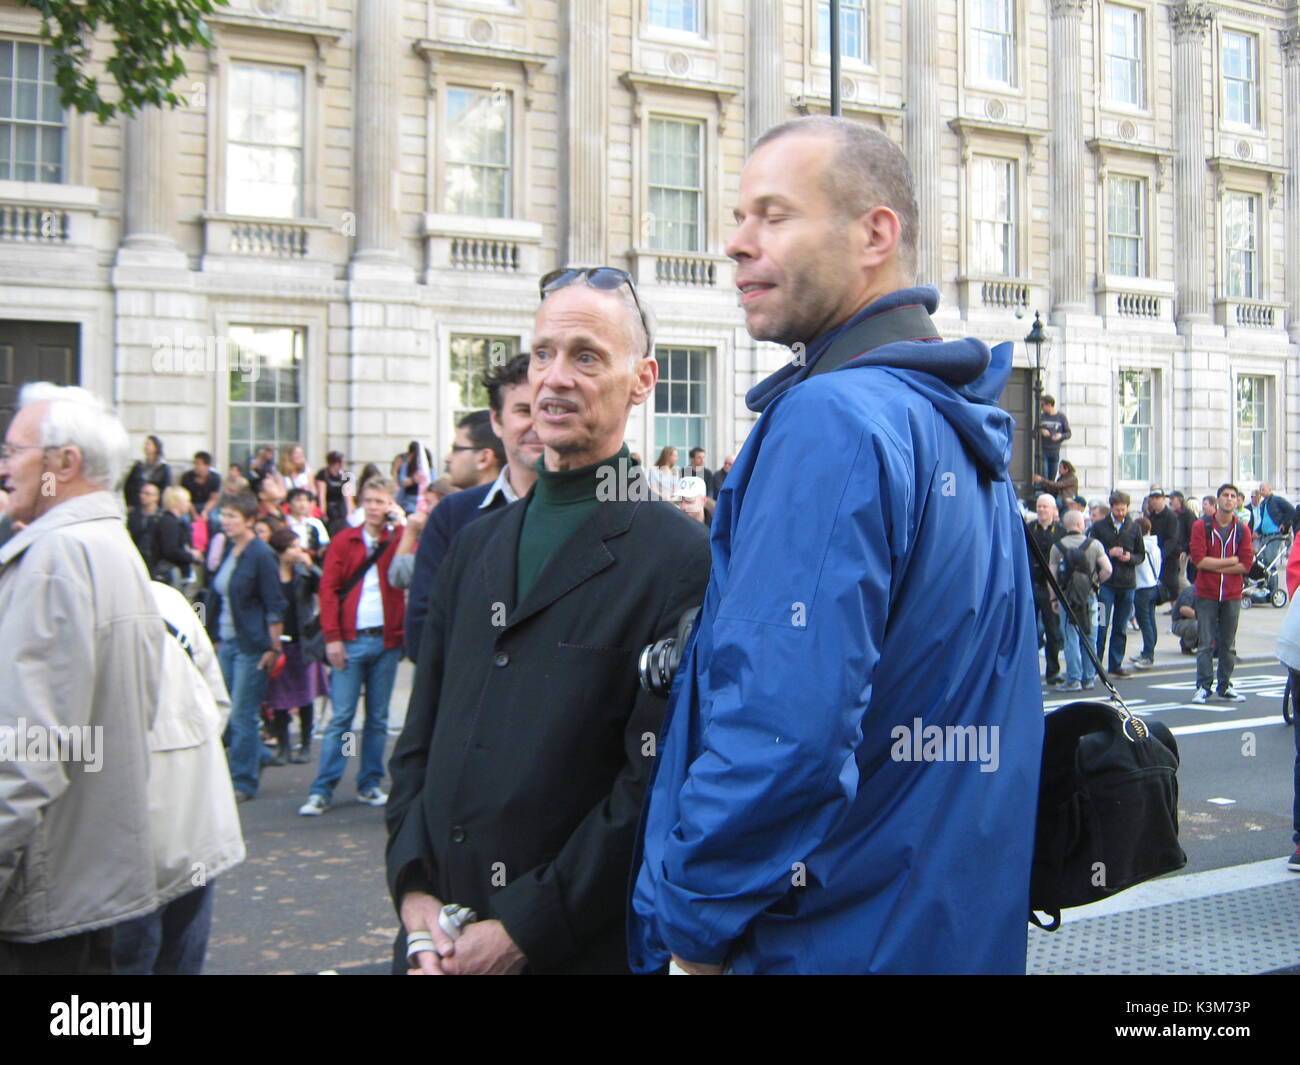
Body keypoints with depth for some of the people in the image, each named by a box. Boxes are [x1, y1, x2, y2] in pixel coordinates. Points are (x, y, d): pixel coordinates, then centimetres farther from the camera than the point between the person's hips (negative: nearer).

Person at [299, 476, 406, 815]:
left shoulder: (398, 540, 8)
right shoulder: (345, 540, 5)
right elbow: (328, 587, 0)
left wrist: (404, 525, -8)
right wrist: (332, 636, -8)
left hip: (386, 640, 2)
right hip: (351, 640, -2)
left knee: (378, 718, 8)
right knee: (341, 717, -3)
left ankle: (369, 785, 16)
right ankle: (322, 790, 0)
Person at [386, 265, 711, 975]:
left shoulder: (682, 560, -12)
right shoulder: (476, 545, 9)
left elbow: (657, 783, -16)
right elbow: (420, 739, 11)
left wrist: (525, 929, -15)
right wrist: (414, 893, -1)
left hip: (584, 949, -5)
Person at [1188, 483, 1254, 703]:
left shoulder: (1242, 529, 5)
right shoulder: (1202, 526, -2)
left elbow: (1246, 564, -4)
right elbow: (1199, 559, -13)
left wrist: (1215, 567, -10)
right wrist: (1231, 561, -9)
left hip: (1232, 595, 2)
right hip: (1207, 594, -2)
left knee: (1228, 644, 8)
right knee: (1206, 643, -1)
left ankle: (1225, 686, 17)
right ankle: (1203, 687, 5)